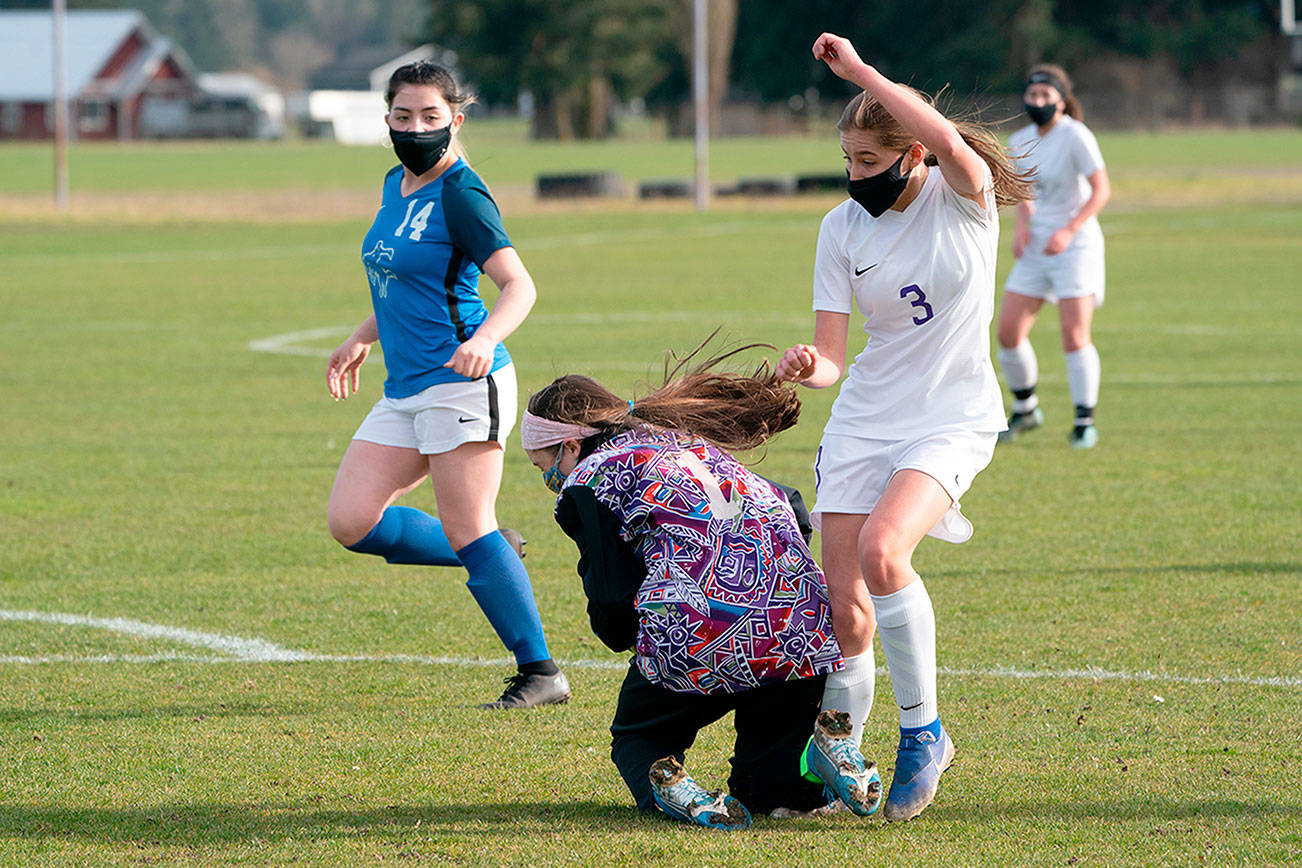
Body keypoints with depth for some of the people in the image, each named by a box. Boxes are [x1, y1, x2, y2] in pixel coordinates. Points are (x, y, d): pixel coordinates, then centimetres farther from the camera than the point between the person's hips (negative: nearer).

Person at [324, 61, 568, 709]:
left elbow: (519, 285, -20)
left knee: (468, 532, -11)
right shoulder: (396, 185, 15)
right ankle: (487, 559, 16)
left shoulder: (460, 195, -11)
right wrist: (363, 339, 34)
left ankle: (541, 673, -3)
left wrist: (485, 339, -37)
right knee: (352, 522, -1)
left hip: (463, 383, -9)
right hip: (404, 389, 9)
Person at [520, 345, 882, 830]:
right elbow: (790, 511, 22)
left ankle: (661, 782, -9)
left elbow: (612, 606, 3)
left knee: (636, 737, 22)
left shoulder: (585, 480, 10)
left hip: (693, 637, -5)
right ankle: (780, 782, -5)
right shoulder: (694, 444, 30)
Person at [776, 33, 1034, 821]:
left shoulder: (963, 197, -9)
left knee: (881, 549, -29)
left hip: (953, 421, -4)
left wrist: (858, 71, -30)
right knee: (845, 611, -4)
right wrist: (809, 367, -24)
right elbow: (832, 353, 0)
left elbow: (950, 143, -34)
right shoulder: (843, 228, 1)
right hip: (864, 421, 4)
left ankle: (923, 731, -13)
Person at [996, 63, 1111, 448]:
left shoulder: (1076, 136, -13)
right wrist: (1022, 225, 1)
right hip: (1035, 249, 6)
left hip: (1075, 243, -6)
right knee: (1008, 332, -1)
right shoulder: (1020, 141, 7)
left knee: (1075, 336, -13)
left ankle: (1085, 422, 0)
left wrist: (1068, 231, -22)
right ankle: (1025, 409, 20)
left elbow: (1101, 190, -14)